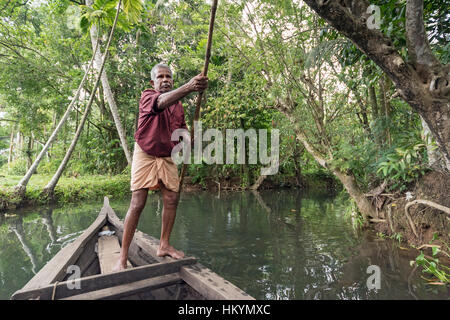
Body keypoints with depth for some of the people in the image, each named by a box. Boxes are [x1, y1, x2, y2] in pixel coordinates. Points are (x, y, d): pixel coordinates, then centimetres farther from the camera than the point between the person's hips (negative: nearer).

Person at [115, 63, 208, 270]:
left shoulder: (178, 105, 11)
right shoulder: (147, 96, -8)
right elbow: (162, 102, -33)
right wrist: (188, 87, -50)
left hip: (167, 156, 6)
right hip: (145, 154, -6)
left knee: (172, 199, 3)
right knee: (137, 204, -9)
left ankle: (164, 245, 19)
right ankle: (122, 257, 1)